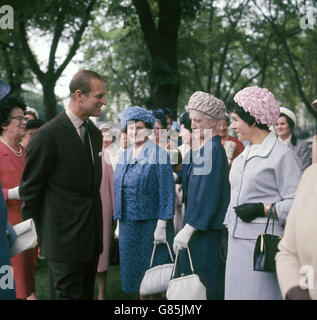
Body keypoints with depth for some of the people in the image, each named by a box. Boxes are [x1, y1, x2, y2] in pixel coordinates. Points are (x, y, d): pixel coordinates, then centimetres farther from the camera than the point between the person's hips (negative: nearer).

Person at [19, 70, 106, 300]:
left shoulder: (94, 133, 10)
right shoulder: (48, 136, -15)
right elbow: (30, 189, -9)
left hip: (91, 236, 8)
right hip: (64, 238, -7)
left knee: (86, 293, 15)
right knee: (68, 293, -1)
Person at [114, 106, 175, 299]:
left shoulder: (158, 155, -6)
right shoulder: (124, 157, 13)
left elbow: (167, 191, -10)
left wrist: (162, 225, -16)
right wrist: (119, 222, 13)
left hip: (151, 224, -6)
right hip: (129, 225, 6)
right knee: (135, 272, 10)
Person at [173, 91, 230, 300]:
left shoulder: (214, 150, -15)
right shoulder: (197, 147, 12)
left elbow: (208, 194, -20)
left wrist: (189, 228, -21)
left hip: (208, 229, -9)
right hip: (195, 224, 9)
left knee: (207, 285, -1)